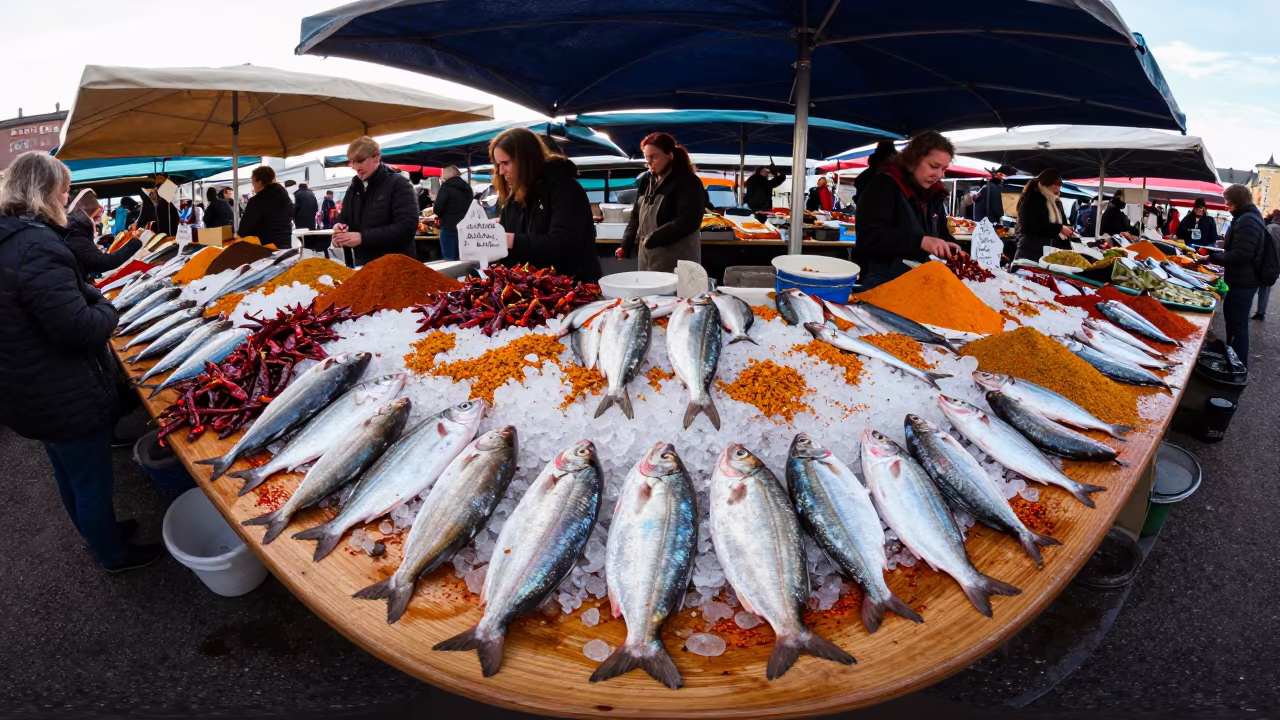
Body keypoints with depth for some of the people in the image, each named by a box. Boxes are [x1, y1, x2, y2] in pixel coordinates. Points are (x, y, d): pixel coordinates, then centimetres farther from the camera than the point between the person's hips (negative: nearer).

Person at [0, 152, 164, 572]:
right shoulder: (35, 245, -27)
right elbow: (79, 327, -30)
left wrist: (91, 297, 2)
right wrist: (108, 309, -10)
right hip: (67, 398, -10)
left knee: (69, 476, 26)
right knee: (93, 482, 11)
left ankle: (99, 532, 46)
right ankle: (114, 555, 29)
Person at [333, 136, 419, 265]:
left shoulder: (399, 184, -10)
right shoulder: (354, 188, 13)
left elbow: (407, 227, -23)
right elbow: (344, 217, 23)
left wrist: (363, 237, -26)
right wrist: (339, 226, -3)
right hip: (362, 265, 7)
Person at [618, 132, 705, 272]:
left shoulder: (688, 182, -9)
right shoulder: (646, 180, 14)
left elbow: (688, 222, -18)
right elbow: (636, 216, 20)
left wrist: (652, 239, -21)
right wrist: (626, 245, 6)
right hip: (646, 258, 7)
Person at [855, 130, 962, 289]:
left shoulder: (934, 194, 14)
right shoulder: (883, 186, -10)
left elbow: (941, 233, 24)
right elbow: (870, 237, -24)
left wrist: (955, 251, 0)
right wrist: (920, 241, -34)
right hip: (883, 283, -8)